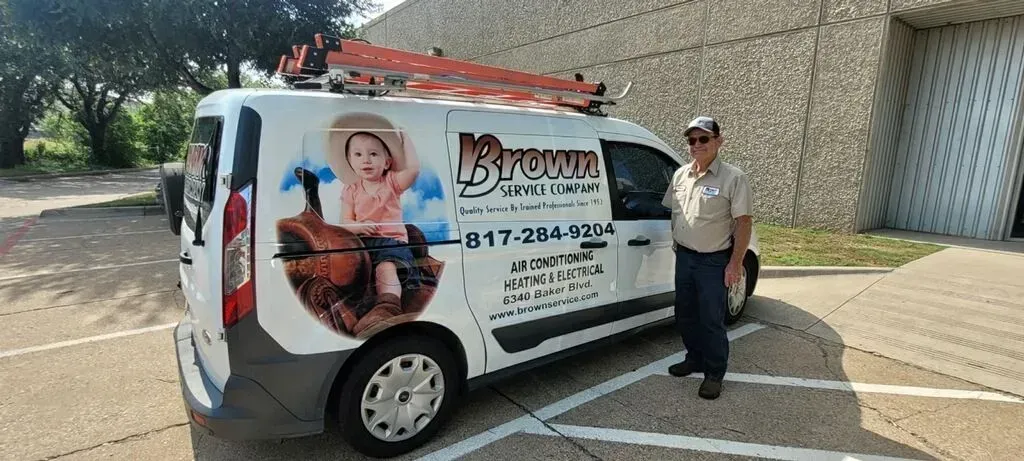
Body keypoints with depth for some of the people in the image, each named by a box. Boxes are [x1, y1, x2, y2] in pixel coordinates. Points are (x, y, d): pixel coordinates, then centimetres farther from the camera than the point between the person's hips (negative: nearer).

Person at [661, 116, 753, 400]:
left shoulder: (733, 178, -12)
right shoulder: (680, 175, 6)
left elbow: (743, 222, -13)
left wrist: (735, 263, -15)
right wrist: (676, 244, 14)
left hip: (714, 262, -6)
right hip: (684, 257, 6)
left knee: (711, 320, 3)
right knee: (685, 315, 17)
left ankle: (714, 373, 20)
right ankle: (694, 358, 36)